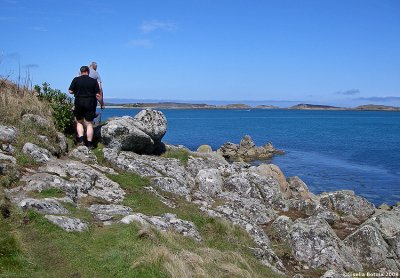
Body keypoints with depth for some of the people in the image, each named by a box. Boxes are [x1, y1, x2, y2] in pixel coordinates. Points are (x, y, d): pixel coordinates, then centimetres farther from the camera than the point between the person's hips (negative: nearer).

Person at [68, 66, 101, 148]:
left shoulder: (76, 80, -2)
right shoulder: (94, 81, -2)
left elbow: (71, 91, -1)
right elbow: (98, 95, -5)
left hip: (79, 103, 0)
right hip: (90, 104, 0)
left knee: (79, 122, 17)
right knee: (89, 124, 5)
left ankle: (81, 140, 0)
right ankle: (89, 144, 3)